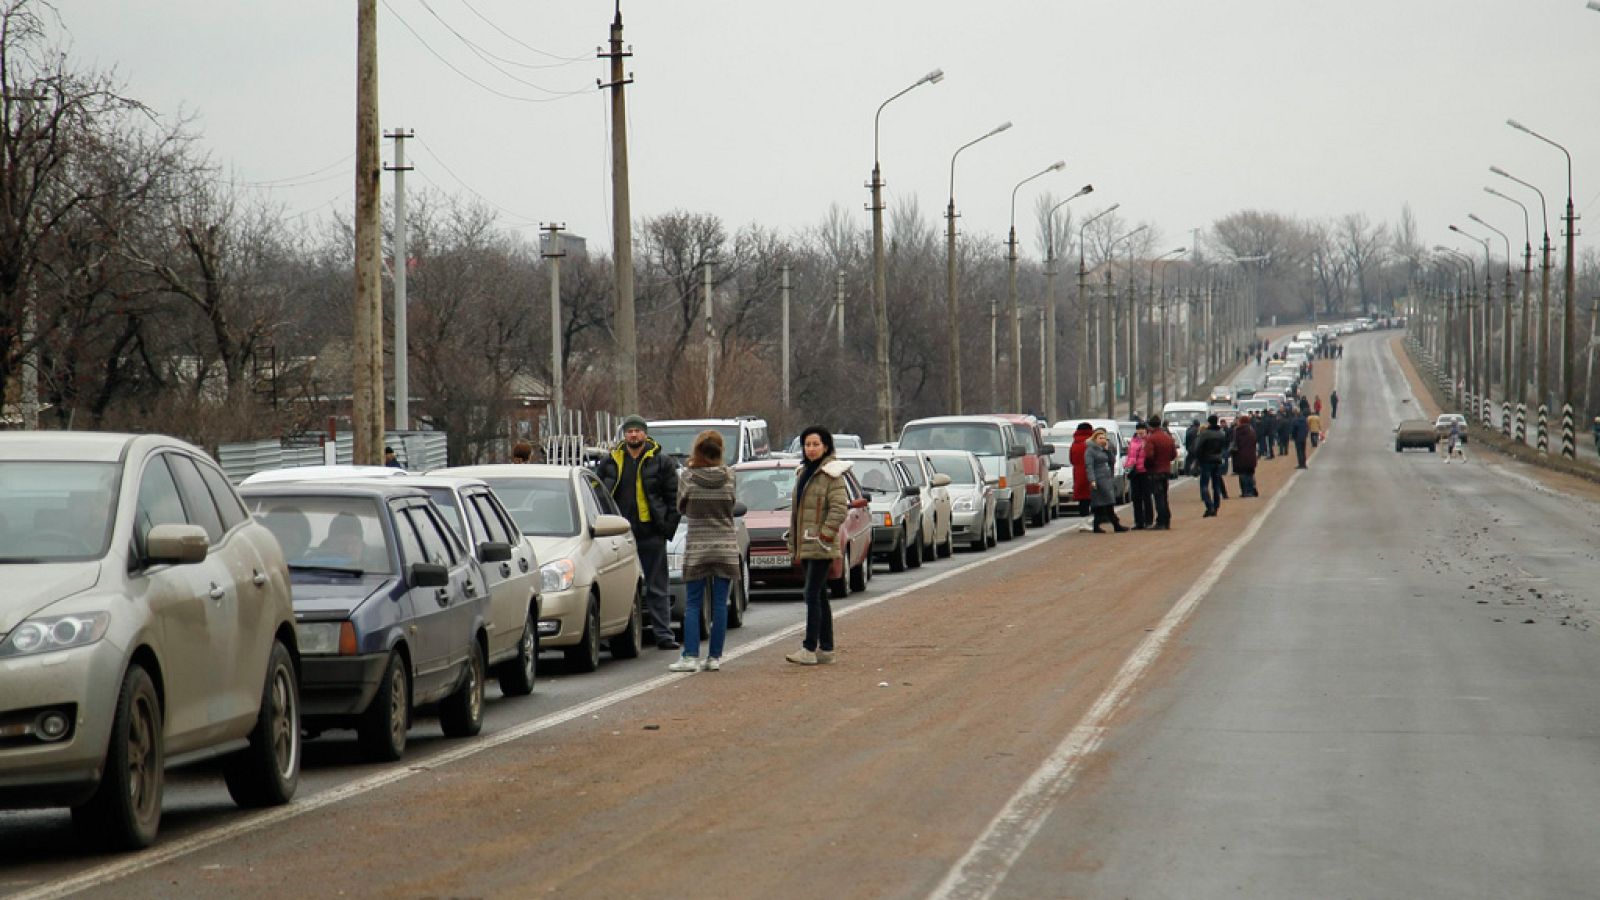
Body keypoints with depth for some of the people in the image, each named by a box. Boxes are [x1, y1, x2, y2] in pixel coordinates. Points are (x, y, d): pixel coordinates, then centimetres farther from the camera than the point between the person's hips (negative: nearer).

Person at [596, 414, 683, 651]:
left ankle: (663, 634, 5)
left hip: (651, 534, -2)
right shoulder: (610, 461, 8)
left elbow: (674, 498, 3)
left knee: (657, 587, 2)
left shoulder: (662, 461, 3)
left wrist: (668, 527, -5)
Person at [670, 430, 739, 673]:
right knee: (720, 605, 5)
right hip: (726, 547, 2)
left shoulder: (688, 476, -7)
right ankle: (714, 657, 5)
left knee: (693, 605, 4)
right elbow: (731, 505, 8)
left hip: (697, 546, -2)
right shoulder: (729, 476, -3)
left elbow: (681, 507, 5)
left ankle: (690, 657, -4)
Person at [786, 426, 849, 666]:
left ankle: (810, 649, -14)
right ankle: (826, 648, 15)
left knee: (813, 595, -12)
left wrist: (824, 536, -20)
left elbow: (839, 508, -16)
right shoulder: (803, 473, 18)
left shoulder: (831, 473, -8)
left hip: (821, 547, -9)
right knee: (818, 596, 11)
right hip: (804, 545, 9)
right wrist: (794, 547, 17)